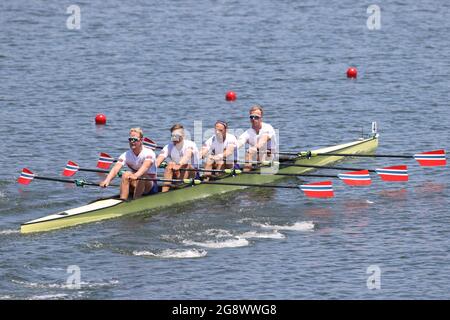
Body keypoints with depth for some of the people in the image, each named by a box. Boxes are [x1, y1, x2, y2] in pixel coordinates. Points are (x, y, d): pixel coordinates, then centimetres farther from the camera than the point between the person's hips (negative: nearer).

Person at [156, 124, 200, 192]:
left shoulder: (190, 144, -14)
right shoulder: (169, 147, -4)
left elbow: (187, 156, -36)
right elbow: (159, 160, -19)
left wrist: (179, 165, -57)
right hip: (176, 174, 3)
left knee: (185, 165, -32)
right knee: (170, 165, -26)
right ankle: (164, 192, -37)